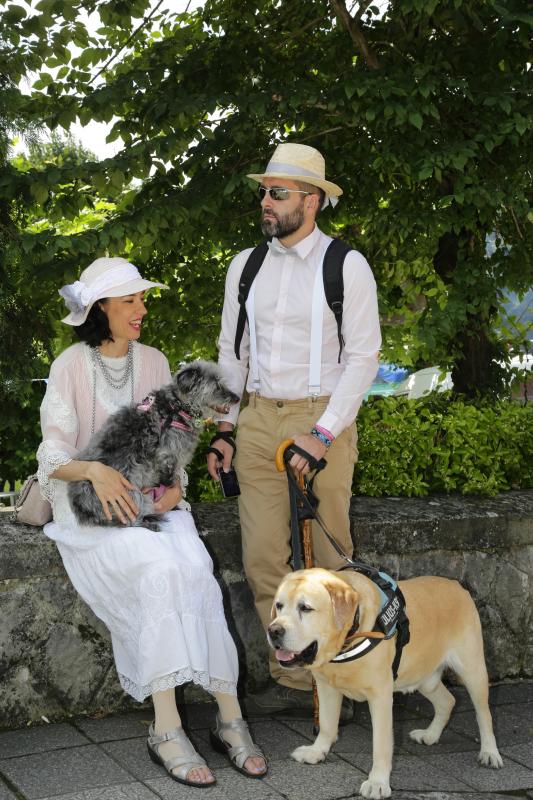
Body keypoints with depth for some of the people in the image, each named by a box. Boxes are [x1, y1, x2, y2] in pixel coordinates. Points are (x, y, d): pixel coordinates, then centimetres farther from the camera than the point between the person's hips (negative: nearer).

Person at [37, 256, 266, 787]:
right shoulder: (70, 368, -3)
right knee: (162, 570, -32)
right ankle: (167, 728, -30)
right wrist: (94, 470, -29)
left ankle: (229, 717, -26)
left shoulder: (154, 363, 10)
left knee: (194, 570, -28)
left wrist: (174, 487, -7)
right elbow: (53, 456, -8)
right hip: (92, 505, -3)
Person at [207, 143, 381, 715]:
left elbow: (363, 357, -6)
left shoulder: (346, 266, -4)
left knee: (327, 560, 0)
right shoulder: (245, 265, 10)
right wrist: (225, 428, 9)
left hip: (323, 419, -4)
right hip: (258, 421, 4)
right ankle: (292, 679, 13)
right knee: (263, 560, 1)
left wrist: (322, 434, -13)